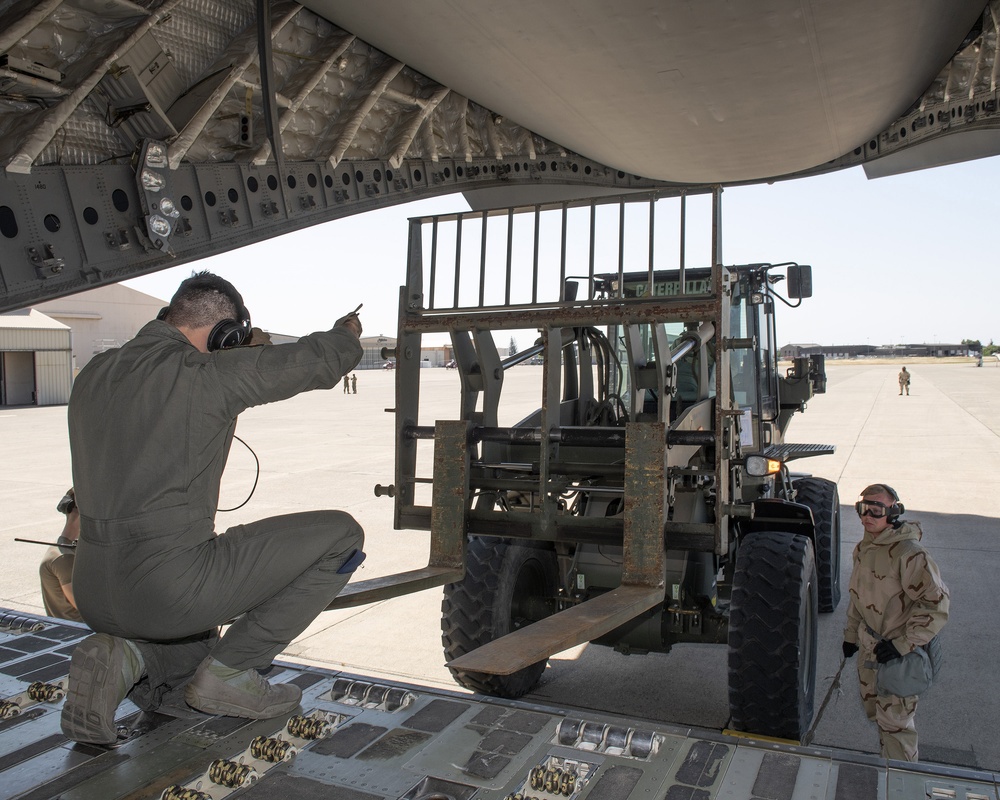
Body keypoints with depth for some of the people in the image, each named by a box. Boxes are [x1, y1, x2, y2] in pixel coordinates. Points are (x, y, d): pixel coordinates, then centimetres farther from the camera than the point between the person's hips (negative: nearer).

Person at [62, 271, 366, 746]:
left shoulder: (93, 375, 9)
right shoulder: (206, 374, -13)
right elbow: (318, 362, -7)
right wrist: (346, 333, 17)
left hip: (94, 596, 9)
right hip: (170, 587, -8)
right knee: (340, 535, -1)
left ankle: (125, 657, 4)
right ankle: (228, 672, 2)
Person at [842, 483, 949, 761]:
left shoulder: (908, 553, -24)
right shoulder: (863, 549, 3)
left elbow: (936, 603, -25)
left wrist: (903, 645, -24)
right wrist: (851, 634, 18)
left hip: (899, 654, -8)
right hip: (869, 646, 8)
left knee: (894, 720, 3)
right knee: (873, 710, 22)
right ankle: (885, 760, 43)